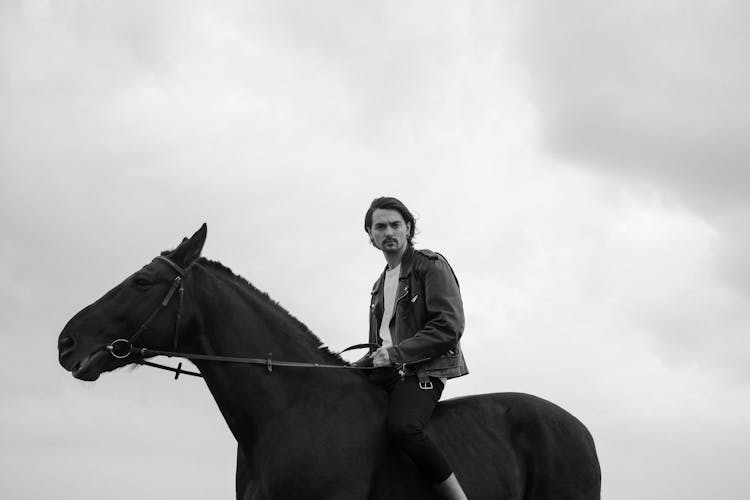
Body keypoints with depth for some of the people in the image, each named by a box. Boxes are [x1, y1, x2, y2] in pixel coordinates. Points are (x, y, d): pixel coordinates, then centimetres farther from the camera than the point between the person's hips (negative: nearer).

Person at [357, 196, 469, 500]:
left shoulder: (431, 265, -2)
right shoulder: (381, 284, 23)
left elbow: (449, 327, -13)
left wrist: (396, 353, -18)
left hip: (422, 371, -8)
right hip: (384, 372, 8)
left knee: (401, 426, -35)